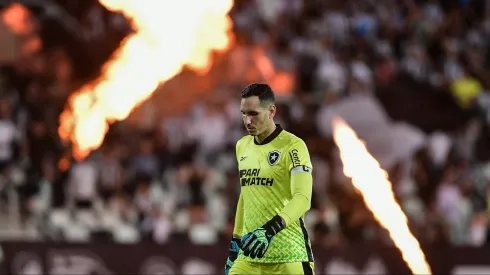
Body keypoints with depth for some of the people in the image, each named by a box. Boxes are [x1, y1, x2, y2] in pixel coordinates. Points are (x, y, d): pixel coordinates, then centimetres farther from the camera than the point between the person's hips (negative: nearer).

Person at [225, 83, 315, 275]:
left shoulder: (292, 146, -10)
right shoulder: (242, 146, 13)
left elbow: (303, 198, -21)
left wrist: (271, 229, -35)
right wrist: (236, 241, 23)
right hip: (249, 254, 6)